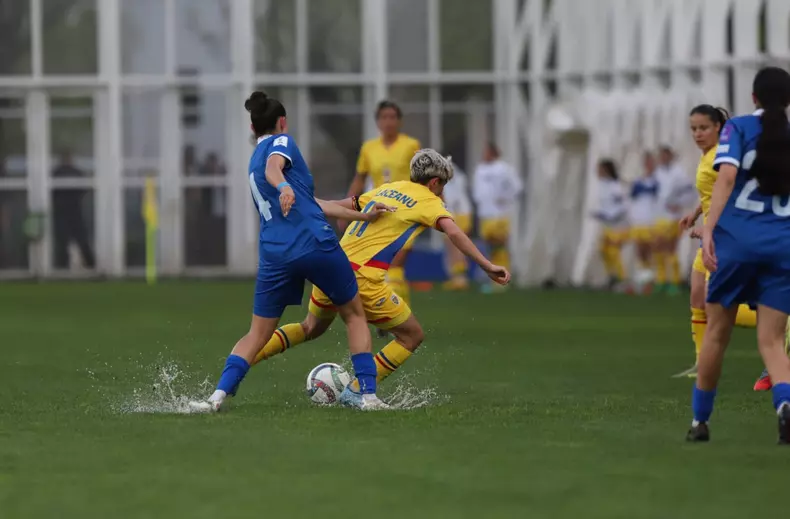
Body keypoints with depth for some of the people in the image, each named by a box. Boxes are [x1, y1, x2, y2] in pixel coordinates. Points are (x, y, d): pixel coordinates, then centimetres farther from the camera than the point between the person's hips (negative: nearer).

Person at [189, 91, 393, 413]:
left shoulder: (253, 163, 27)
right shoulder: (281, 141, 6)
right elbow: (273, 167, -21)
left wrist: (362, 216, 37)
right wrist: (283, 186, -43)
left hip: (274, 254, 6)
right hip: (317, 245, -5)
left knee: (257, 334, 12)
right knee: (354, 315, 14)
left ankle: (218, 396, -6)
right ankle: (368, 395, 7)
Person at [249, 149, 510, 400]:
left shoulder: (387, 189, 20)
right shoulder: (429, 202, 0)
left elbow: (344, 206, 28)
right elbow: (454, 232, -16)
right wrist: (487, 266, -19)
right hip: (362, 278, -8)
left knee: (311, 328, 32)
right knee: (412, 336, 7)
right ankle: (356, 392, 2)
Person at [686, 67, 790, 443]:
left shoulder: (738, 128, 2)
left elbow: (727, 176, -13)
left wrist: (708, 230, -19)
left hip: (736, 240, -1)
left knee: (717, 332, 13)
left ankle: (700, 421, 22)